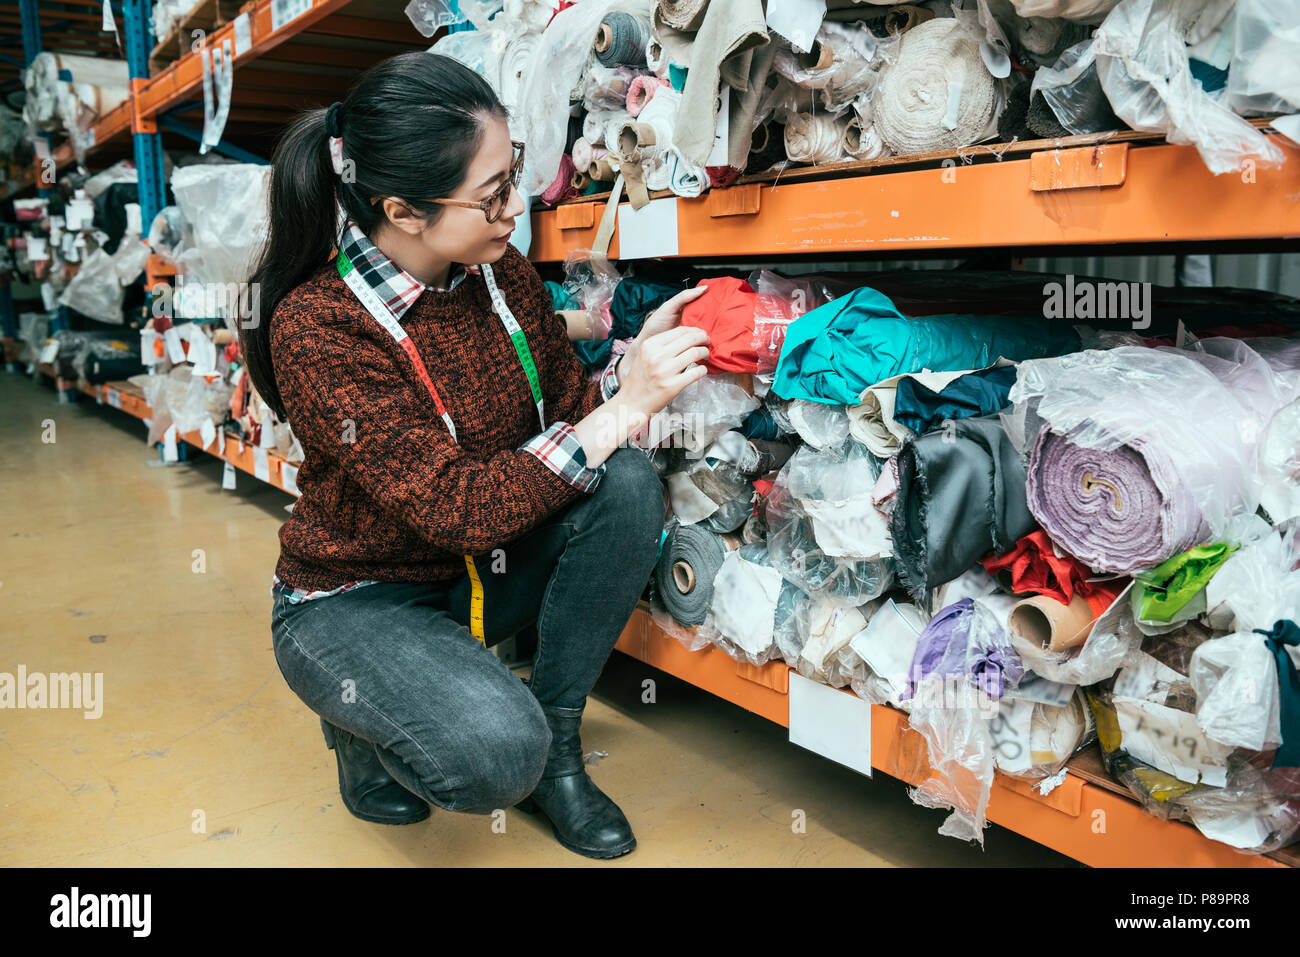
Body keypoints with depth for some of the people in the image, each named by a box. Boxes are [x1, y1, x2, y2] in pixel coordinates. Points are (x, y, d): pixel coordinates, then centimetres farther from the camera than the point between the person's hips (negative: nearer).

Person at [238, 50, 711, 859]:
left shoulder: (503, 275, -7)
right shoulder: (317, 327, -26)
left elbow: (567, 412, -1)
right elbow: (459, 508, -31)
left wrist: (638, 359, -19)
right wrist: (623, 409, -30)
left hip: (482, 572, 6)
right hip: (356, 597, -6)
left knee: (629, 484, -21)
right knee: (498, 754, -32)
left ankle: (558, 747, -5)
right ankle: (362, 714, 6)